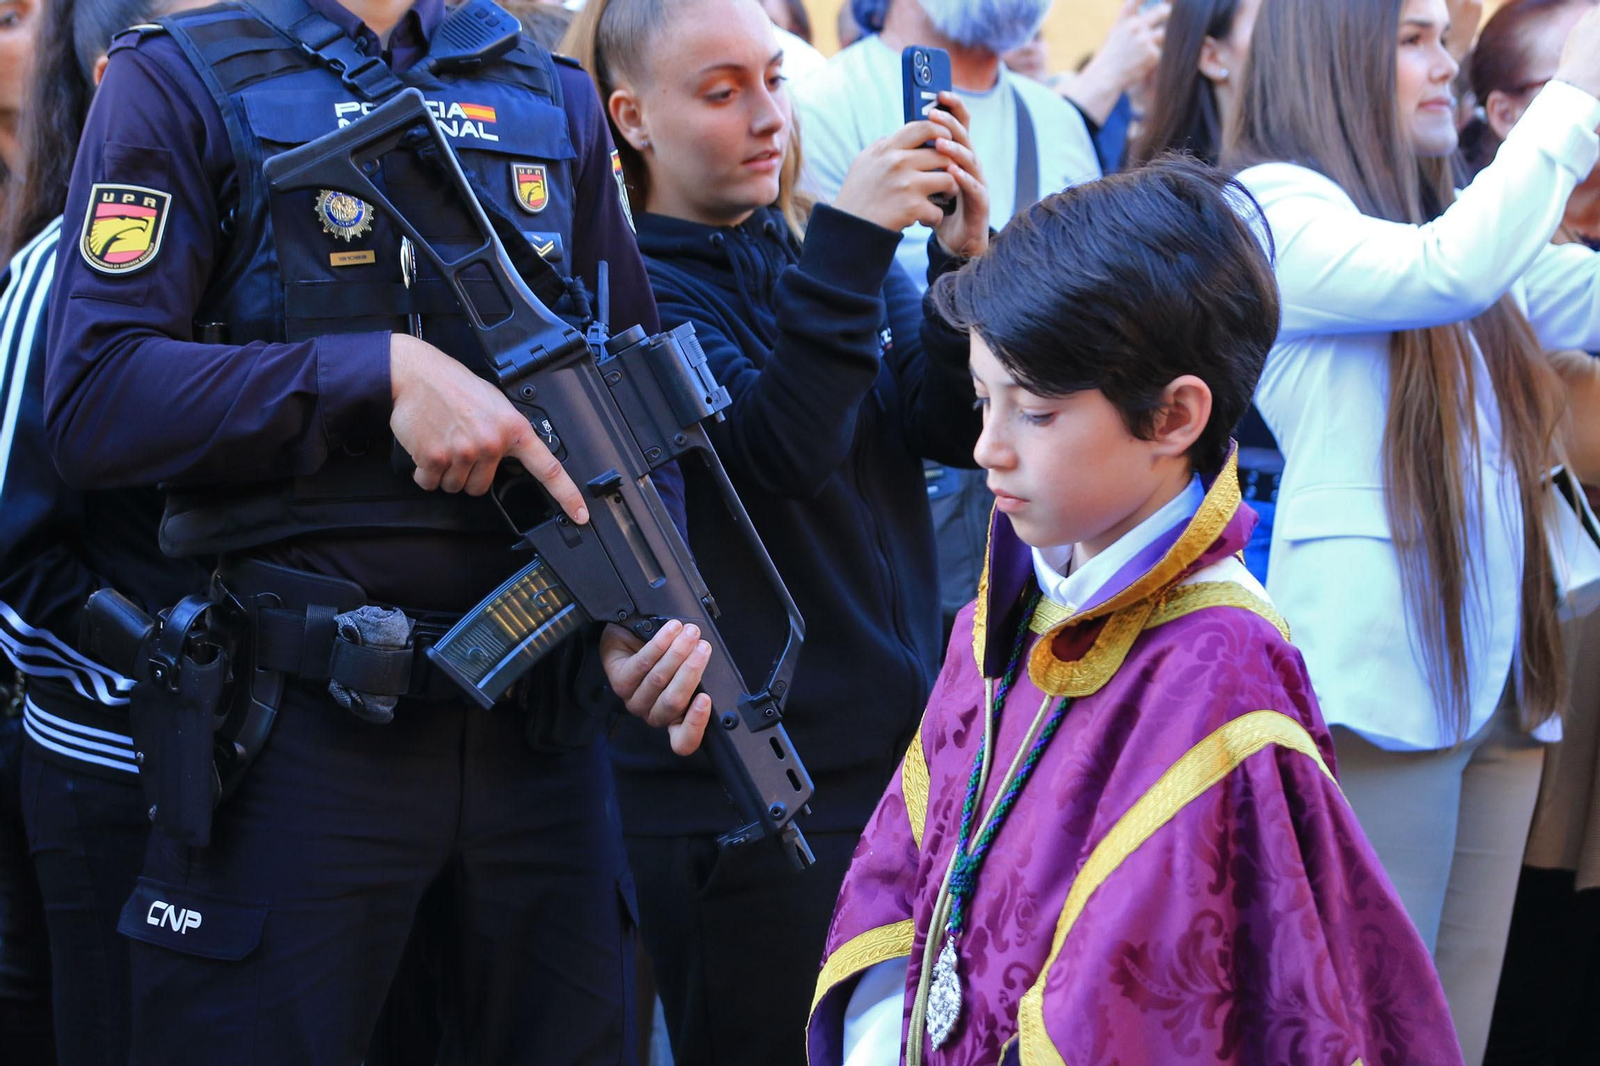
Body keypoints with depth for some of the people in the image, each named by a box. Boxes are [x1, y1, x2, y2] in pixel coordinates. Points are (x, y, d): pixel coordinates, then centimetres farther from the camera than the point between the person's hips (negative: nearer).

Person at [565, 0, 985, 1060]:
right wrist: (848, 247, -27)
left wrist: (967, 258, -16)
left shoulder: (827, 252, 11)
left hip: (899, 756, 6)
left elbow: (952, 424, 0)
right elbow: (771, 454, -21)